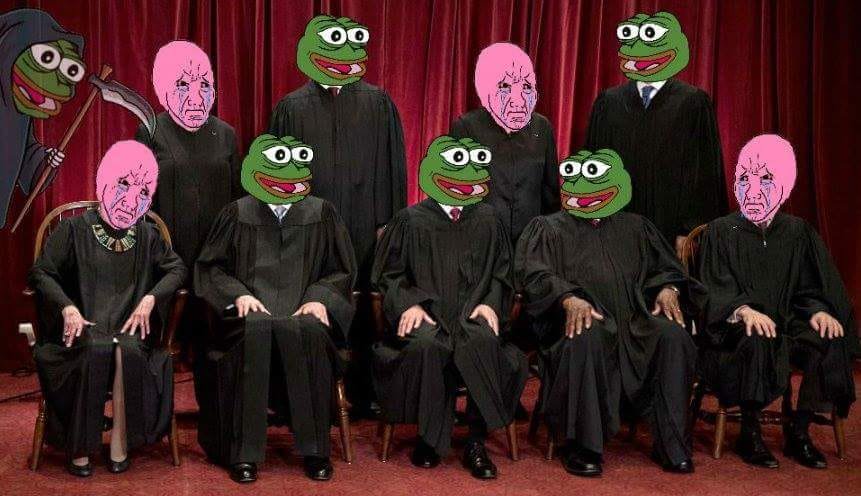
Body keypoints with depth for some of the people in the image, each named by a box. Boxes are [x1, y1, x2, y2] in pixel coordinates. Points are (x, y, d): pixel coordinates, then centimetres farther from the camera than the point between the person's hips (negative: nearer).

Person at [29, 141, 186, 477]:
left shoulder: (147, 235, 8)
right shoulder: (76, 229, 1)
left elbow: (177, 269, 10)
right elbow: (40, 272, -3)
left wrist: (151, 298, -9)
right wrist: (67, 307, -20)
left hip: (129, 324, 2)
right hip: (84, 325, -2)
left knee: (128, 351, -32)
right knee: (97, 350, -34)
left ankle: (120, 442, -19)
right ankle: (79, 446, -21)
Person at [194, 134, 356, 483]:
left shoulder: (321, 213, 12)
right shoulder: (237, 214, 11)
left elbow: (341, 271, 13)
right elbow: (210, 267, 11)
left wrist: (319, 298, -6)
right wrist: (238, 294, -7)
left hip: (301, 312, 0)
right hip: (252, 311, 0)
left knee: (307, 332, -36)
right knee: (255, 331, -36)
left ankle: (315, 450, -25)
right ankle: (244, 452, -29)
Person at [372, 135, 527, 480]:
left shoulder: (487, 220, 15)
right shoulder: (410, 221, 8)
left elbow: (500, 274, 18)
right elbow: (389, 274, 9)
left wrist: (490, 303, -2)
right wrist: (409, 304, -9)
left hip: (471, 314, 2)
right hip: (425, 313, -1)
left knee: (483, 342, -35)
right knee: (426, 345, -37)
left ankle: (476, 443, -24)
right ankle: (430, 439, -18)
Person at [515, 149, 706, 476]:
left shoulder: (635, 227, 24)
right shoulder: (548, 229, 12)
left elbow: (664, 267, 21)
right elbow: (534, 274, -5)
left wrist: (668, 288, -4)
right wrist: (568, 298, -25)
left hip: (634, 321, 4)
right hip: (577, 319, -3)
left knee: (673, 337, -26)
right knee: (585, 339, -38)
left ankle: (671, 445, -17)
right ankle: (581, 447, -27)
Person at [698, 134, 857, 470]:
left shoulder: (797, 232, 12)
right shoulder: (721, 232, 3)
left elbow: (808, 289, 10)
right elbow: (716, 290, -7)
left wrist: (818, 311, -13)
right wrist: (744, 310, -27)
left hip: (787, 324, 3)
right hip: (737, 329, -3)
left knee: (828, 341, -27)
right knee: (758, 342, -37)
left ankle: (799, 430, -11)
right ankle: (749, 434, -19)